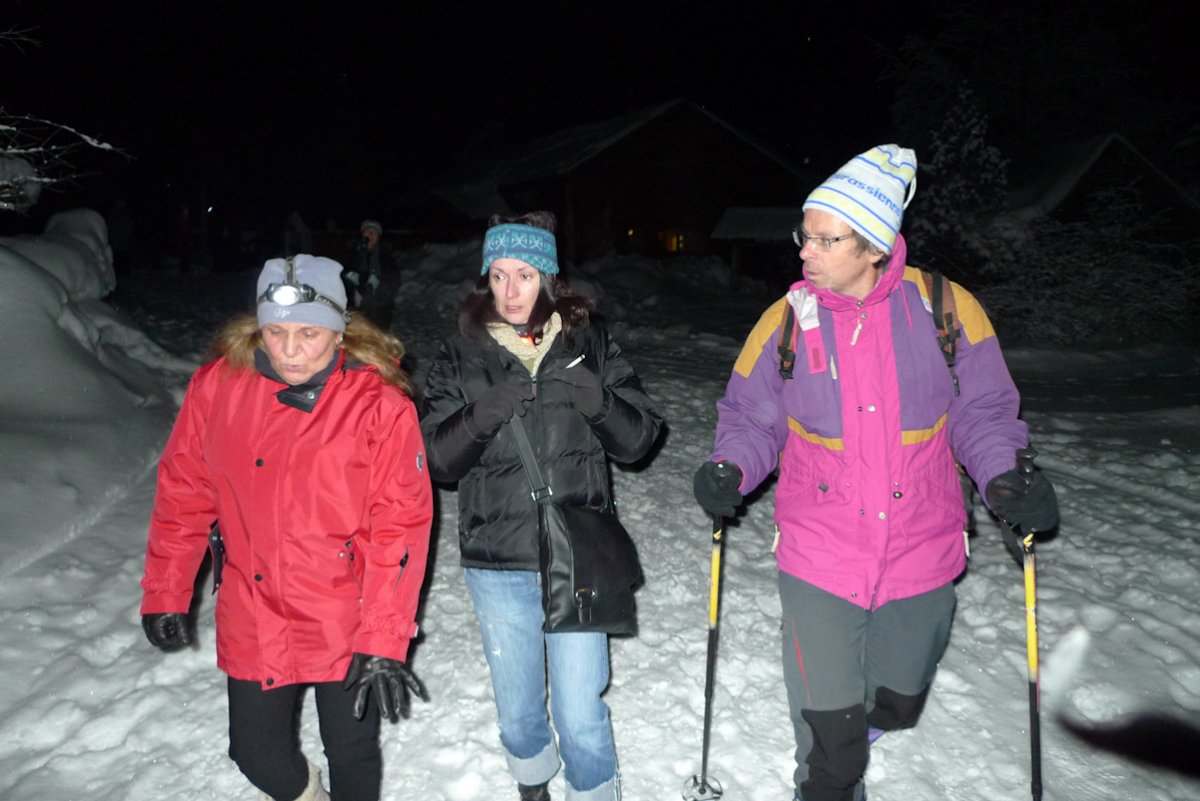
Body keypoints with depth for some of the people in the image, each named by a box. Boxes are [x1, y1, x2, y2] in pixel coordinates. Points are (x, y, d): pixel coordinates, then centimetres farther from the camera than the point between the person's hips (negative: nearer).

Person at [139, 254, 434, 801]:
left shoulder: (380, 404, -17)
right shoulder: (218, 385, -7)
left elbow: (399, 526, -17)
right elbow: (182, 494, 3)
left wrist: (382, 643, -20)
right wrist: (164, 595, 6)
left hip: (346, 627, -3)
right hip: (252, 622, 3)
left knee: (352, 755, 15)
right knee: (257, 755, 18)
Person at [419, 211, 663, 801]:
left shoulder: (588, 342, 1)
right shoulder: (461, 356, 1)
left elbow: (638, 439, -1)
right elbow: (436, 460, -2)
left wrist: (597, 401, -20)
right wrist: (480, 419, -21)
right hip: (497, 562, 1)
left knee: (582, 715, 0)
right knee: (517, 708, 18)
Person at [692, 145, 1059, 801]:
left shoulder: (945, 309, -8)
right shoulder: (787, 321, -8)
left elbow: (982, 411, 1)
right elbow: (751, 420, 1)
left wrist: (1002, 479, -16)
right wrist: (731, 470, -18)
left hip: (921, 552, 2)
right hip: (819, 556, -1)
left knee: (896, 707, 24)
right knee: (830, 741, 5)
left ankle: (858, 715, 58)